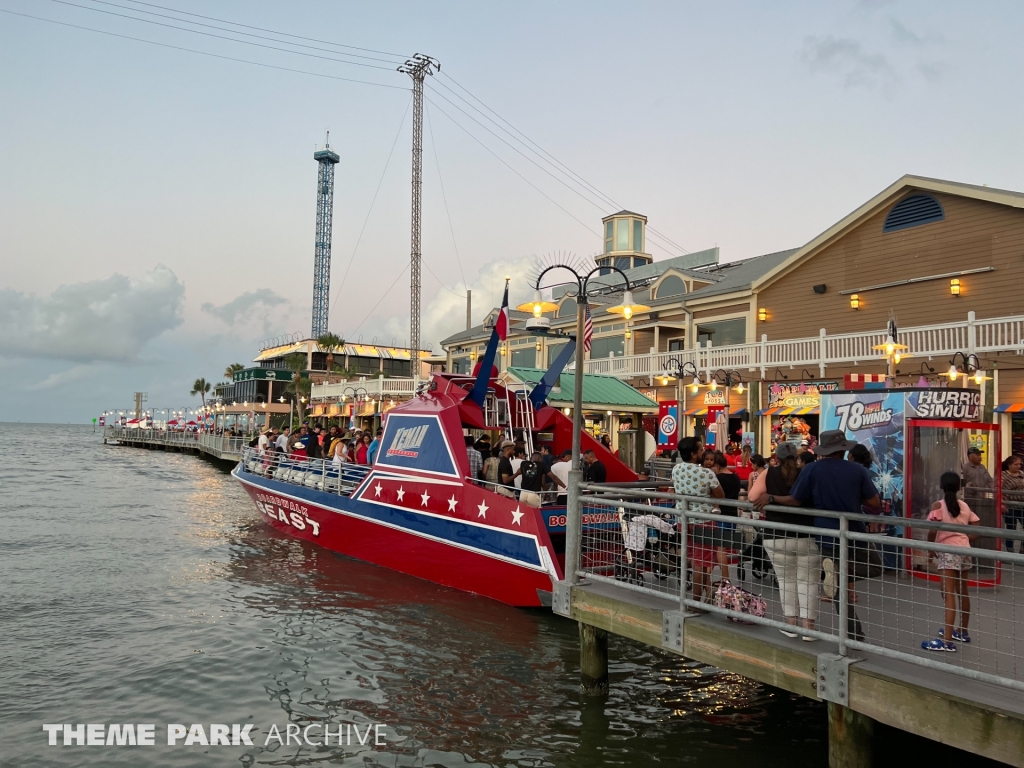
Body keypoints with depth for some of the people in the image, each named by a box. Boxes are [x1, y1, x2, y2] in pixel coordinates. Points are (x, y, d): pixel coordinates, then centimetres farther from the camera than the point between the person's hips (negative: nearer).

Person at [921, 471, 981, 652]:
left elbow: (933, 531, -17)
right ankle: (962, 632, 36)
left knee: (949, 596, -10)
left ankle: (947, 641, -14)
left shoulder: (938, 505, -8)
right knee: (962, 593, 20)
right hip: (964, 551, 7)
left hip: (948, 551, -7)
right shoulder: (965, 506, 9)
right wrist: (963, 539, 12)